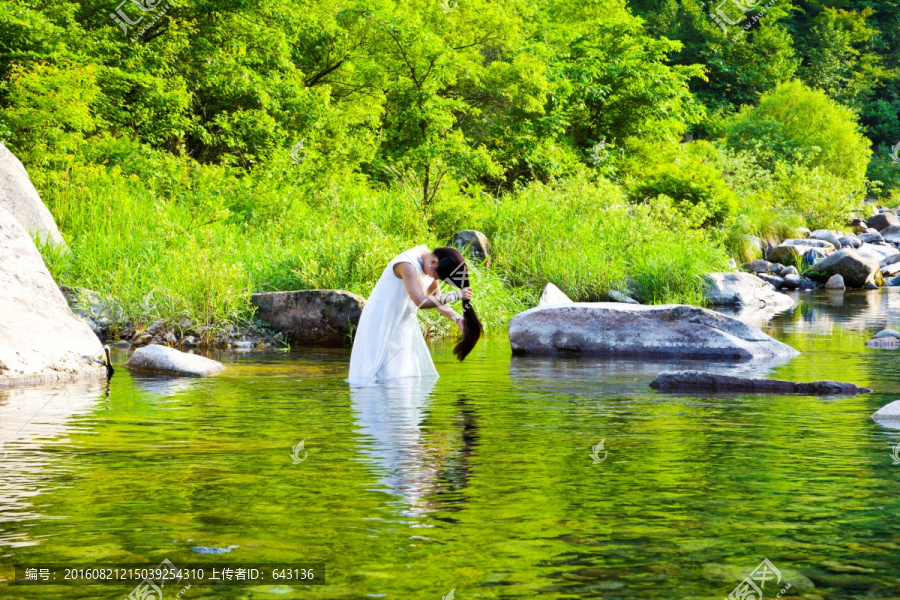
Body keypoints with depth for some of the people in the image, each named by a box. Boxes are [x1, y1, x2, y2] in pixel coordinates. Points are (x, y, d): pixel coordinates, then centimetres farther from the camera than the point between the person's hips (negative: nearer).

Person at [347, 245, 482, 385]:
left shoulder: (432, 267, 0)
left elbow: (437, 301, 7)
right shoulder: (407, 264, -27)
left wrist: (457, 319, -9)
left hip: (403, 325, 9)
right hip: (383, 321, -9)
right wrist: (456, 295, -31)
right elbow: (421, 301, -37)